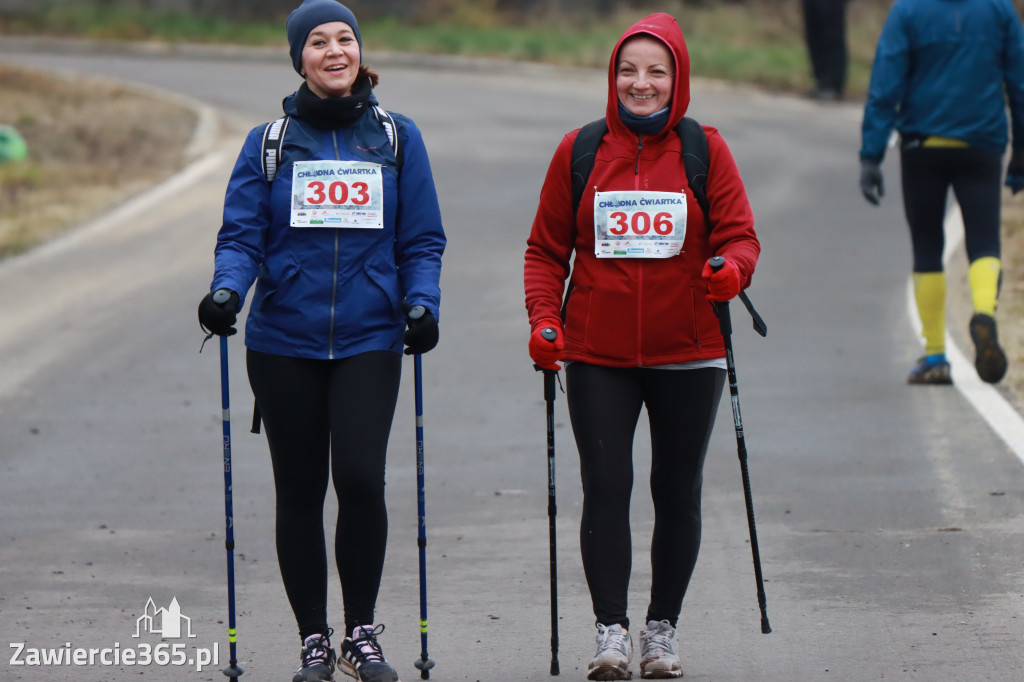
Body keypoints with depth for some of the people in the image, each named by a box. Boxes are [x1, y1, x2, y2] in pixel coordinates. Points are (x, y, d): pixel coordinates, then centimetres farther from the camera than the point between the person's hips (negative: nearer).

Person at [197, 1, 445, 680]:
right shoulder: (269, 142, 6)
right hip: (284, 342, 1)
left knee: (361, 478, -15)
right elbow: (242, 235, 1)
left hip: (369, 342, -1)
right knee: (300, 491, 5)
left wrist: (421, 303, -8)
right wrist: (227, 290, -18)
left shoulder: (397, 138, 7)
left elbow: (422, 241, 9)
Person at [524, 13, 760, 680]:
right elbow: (547, 249, 9)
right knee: (606, 487, -8)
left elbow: (739, 235, 1)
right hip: (597, 356, 0)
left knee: (677, 492, 6)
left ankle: (663, 628, 17)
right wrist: (543, 318, -6)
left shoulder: (705, 150, 3)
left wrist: (731, 270, -22)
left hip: (688, 355, 0)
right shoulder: (579, 151, 5)